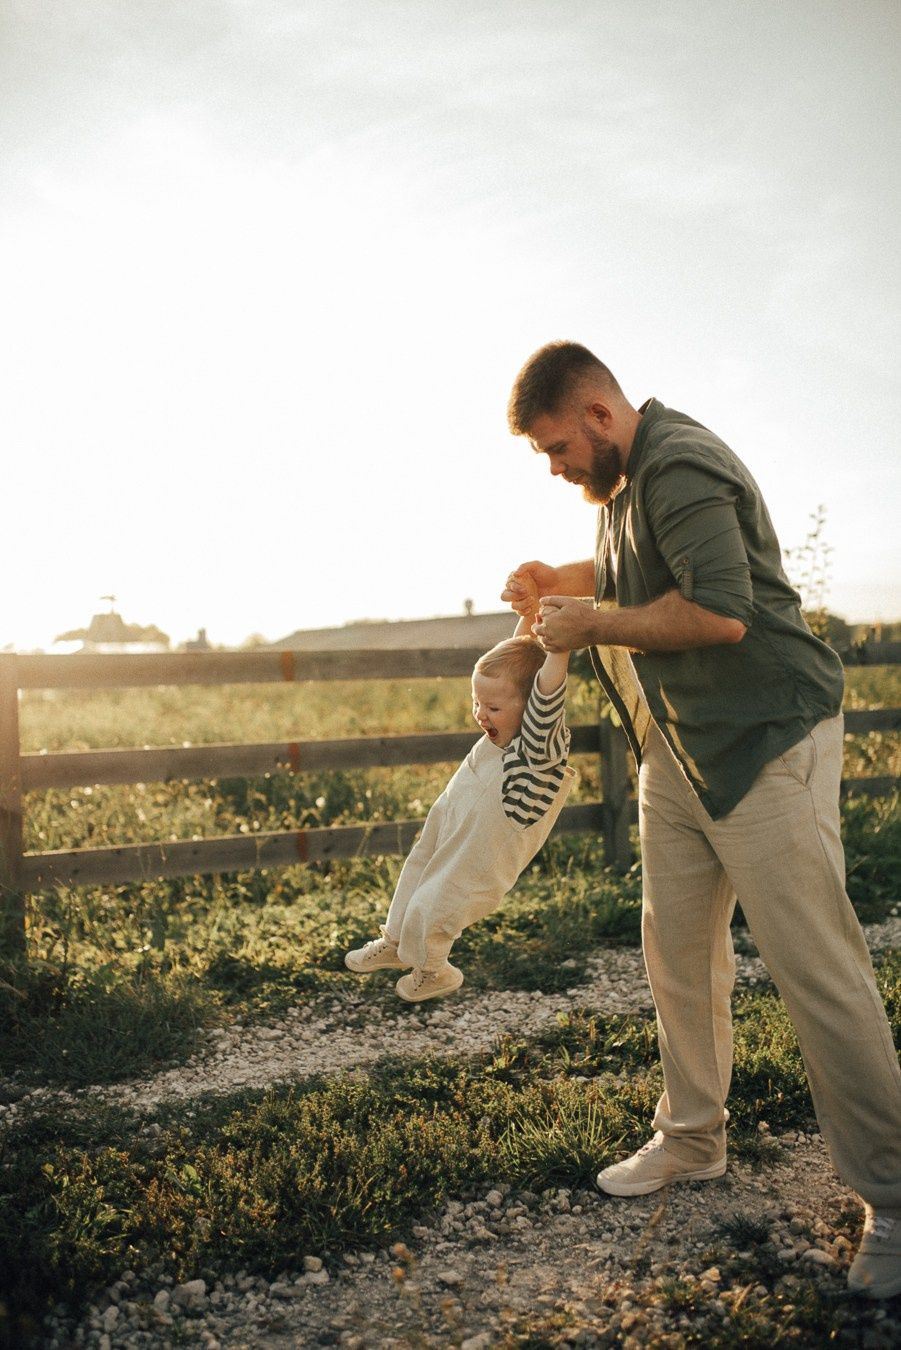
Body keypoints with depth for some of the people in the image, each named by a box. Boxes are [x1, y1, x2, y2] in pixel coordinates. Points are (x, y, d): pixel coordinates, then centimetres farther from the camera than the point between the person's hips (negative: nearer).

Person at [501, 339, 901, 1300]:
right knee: (676, 952, 12)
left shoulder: (680, 470, -17)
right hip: (676, 749, 10)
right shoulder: (627, 479, 15)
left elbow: (719, 610, -28)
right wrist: (561, 580, 14)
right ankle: (692, 1140, 29)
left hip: (765, 745, -10)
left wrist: (595, 623, -16)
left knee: (817, 969, -6)